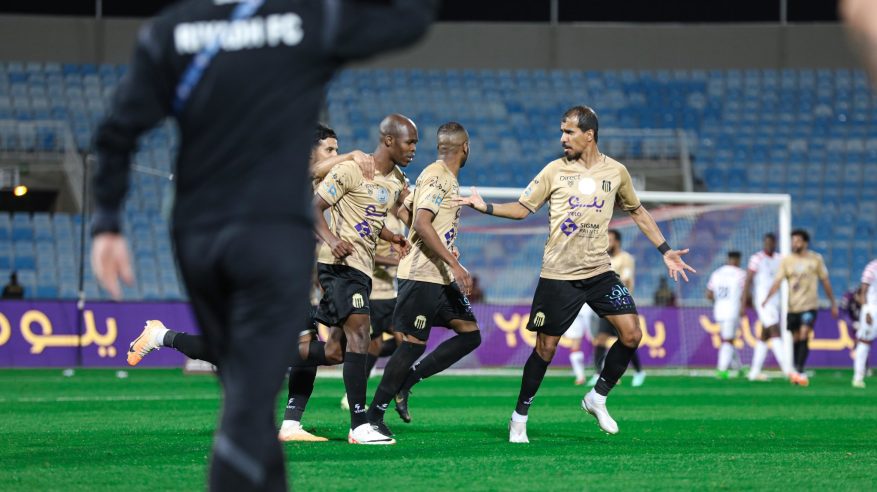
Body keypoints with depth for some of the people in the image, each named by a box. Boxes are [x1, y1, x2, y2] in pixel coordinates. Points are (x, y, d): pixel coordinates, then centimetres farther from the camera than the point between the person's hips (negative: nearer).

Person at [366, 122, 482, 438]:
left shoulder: (444, 178, 16)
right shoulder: (438, 177, -13)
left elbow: (403, 212, 21)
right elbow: (421, 223, -24)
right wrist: (455, 265, -27)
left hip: (440, 276, 10)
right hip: (422, 277, -10)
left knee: (470, 334, 6)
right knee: (413, 344, -7)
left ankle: (405, 383, 8)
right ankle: (374, 415, 1)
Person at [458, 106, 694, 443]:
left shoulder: (616, 172, 4)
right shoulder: (555, 171, -2)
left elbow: (636, 211, 18)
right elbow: (521, 209, 4)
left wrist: (665, 251, 16)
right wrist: (485, 207, -11)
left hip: (599, 272, 2)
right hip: (558, 275, -2)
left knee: (631, 333, -11)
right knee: (546, 347, -2)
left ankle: (598, 397, 9)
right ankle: (519, 418, 13)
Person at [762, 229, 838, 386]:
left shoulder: (815, 259, 2)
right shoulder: (786, 261, 4)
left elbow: (825, 281, 9)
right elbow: (777, 281, -3)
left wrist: (833, 303, 12)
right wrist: (767, 298, -19)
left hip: (809, 305, -2)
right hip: (793, 306, 2)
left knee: (804, 336, -17)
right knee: (796, 339, 9)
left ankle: (799, 371, -19)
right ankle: (797, 371, 23)